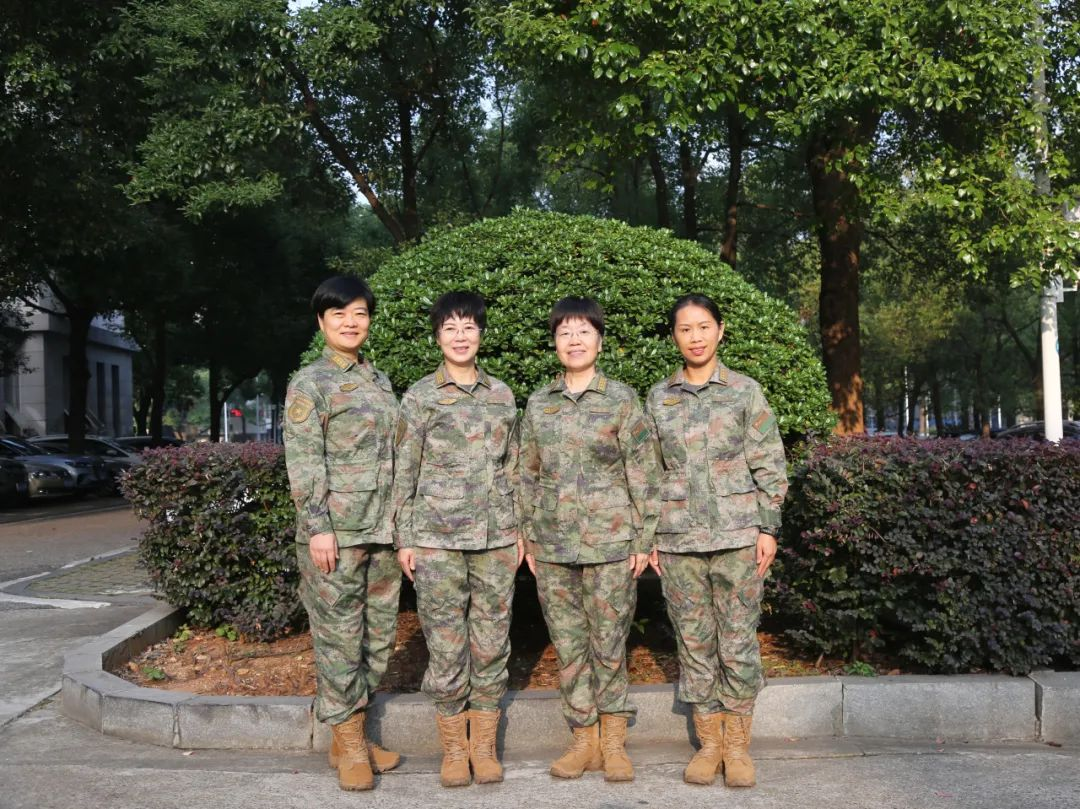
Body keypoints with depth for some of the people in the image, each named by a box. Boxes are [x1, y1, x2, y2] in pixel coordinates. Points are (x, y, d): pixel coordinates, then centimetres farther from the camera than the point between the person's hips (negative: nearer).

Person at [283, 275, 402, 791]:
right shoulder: (310, 383, -4)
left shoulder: (380, 381, 15)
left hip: (382, 530, 7)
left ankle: (354, 734, 23)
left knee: (379, 635, 10)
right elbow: (303, 462, -11)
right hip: (336, 531, -7)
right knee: (339, 636, 0)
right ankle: (346, 744, 11)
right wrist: (317, 527, -17)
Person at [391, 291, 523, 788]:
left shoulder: (501, 395, 10)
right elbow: (404, 473, 2)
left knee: (491, 642, 6)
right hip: (437, 539, -2)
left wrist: (518, 529, 10)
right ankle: (453, 748, 14)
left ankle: (484, 745, 17)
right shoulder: (419, 397, 1)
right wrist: (404, 538, -2)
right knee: (446, 645, 2)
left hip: (496, 539, 3)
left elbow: (512, 469, 14)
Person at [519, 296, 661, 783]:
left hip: (610, 542, -3)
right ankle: (585, 739, 20)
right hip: (553, 545, 3)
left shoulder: (621, 400, -3)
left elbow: (643, 475, -2)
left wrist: (643, 539, -5)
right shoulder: (538, 404, 7)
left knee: (608, 644, 3)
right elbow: (529, 475, 12)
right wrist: (529, 537, 10)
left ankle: (613, 740, 17)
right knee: (568, 645, 8)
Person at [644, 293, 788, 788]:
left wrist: (768, 528, -5)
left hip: (737, 535, -2)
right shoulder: (658, 399, 8)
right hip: (678, 540, 2)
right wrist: (649, 534, 6)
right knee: (693, 640, 7)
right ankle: (709, 741, 18)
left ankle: (738, 743, 14)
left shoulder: (745, 392, 2)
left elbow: (769, 466, 1)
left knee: (738, 640, 2)